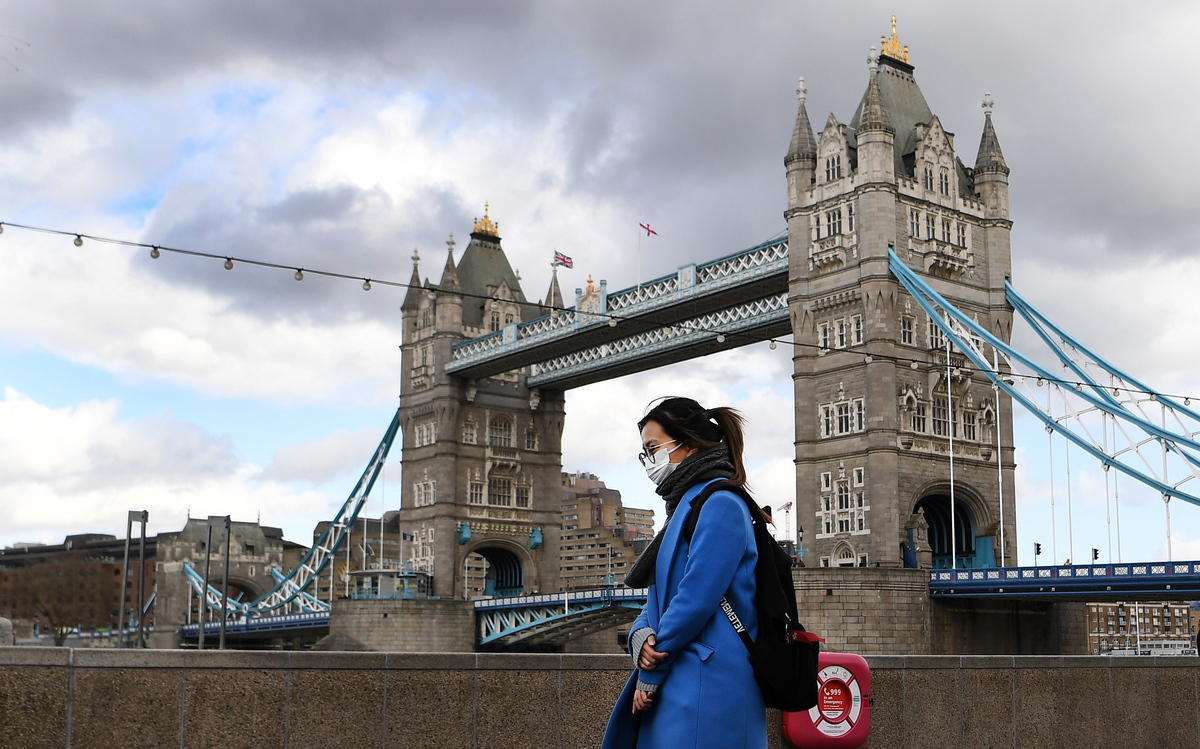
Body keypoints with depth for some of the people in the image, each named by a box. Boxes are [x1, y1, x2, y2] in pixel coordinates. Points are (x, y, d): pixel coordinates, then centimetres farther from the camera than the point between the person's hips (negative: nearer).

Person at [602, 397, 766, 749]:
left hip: (707, 689, -9)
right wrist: (641, 636, -5)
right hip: (675, 687, 9)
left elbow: (696, 599, -18)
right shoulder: (683, 508, 20)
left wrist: (650, 674, -10)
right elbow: (658, 598, 17)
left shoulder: (719, 504, -10)